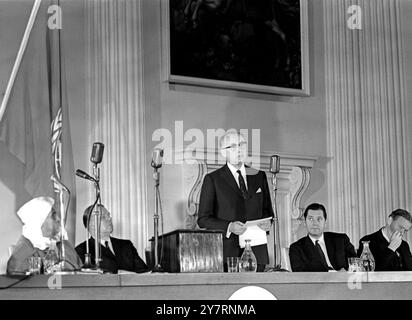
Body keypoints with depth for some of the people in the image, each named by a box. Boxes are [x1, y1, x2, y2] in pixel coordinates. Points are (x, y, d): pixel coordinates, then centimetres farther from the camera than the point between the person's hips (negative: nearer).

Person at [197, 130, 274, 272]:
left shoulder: (259, 176, 15)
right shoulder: (212, 179, 3)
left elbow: (267, 210, 22)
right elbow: (203, 219, 0)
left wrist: (267, 223, -1)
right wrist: (229, 227, -15)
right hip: (226, 252, -3)